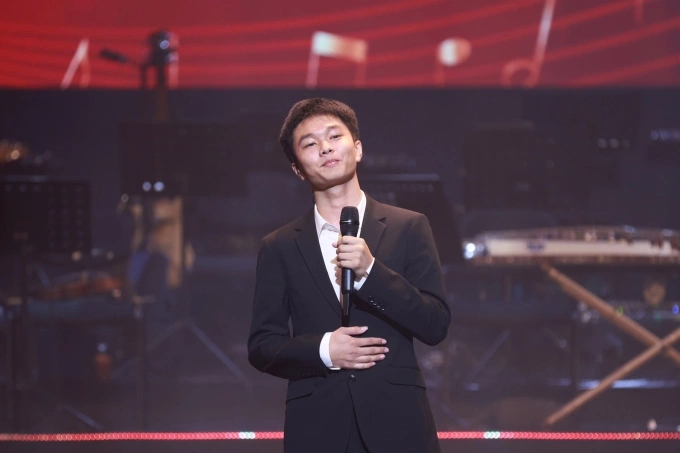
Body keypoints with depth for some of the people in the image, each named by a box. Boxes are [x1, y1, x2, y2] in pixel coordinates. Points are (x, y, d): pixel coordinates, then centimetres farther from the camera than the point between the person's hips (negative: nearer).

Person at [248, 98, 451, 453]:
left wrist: (370, 271, -11)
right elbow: (261, 346, 8)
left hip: (397, 423, -1)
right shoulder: (280, 247, 9)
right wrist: (321, 349, -10)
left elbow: (436, 326, 0)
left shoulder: (409, 228, 6)